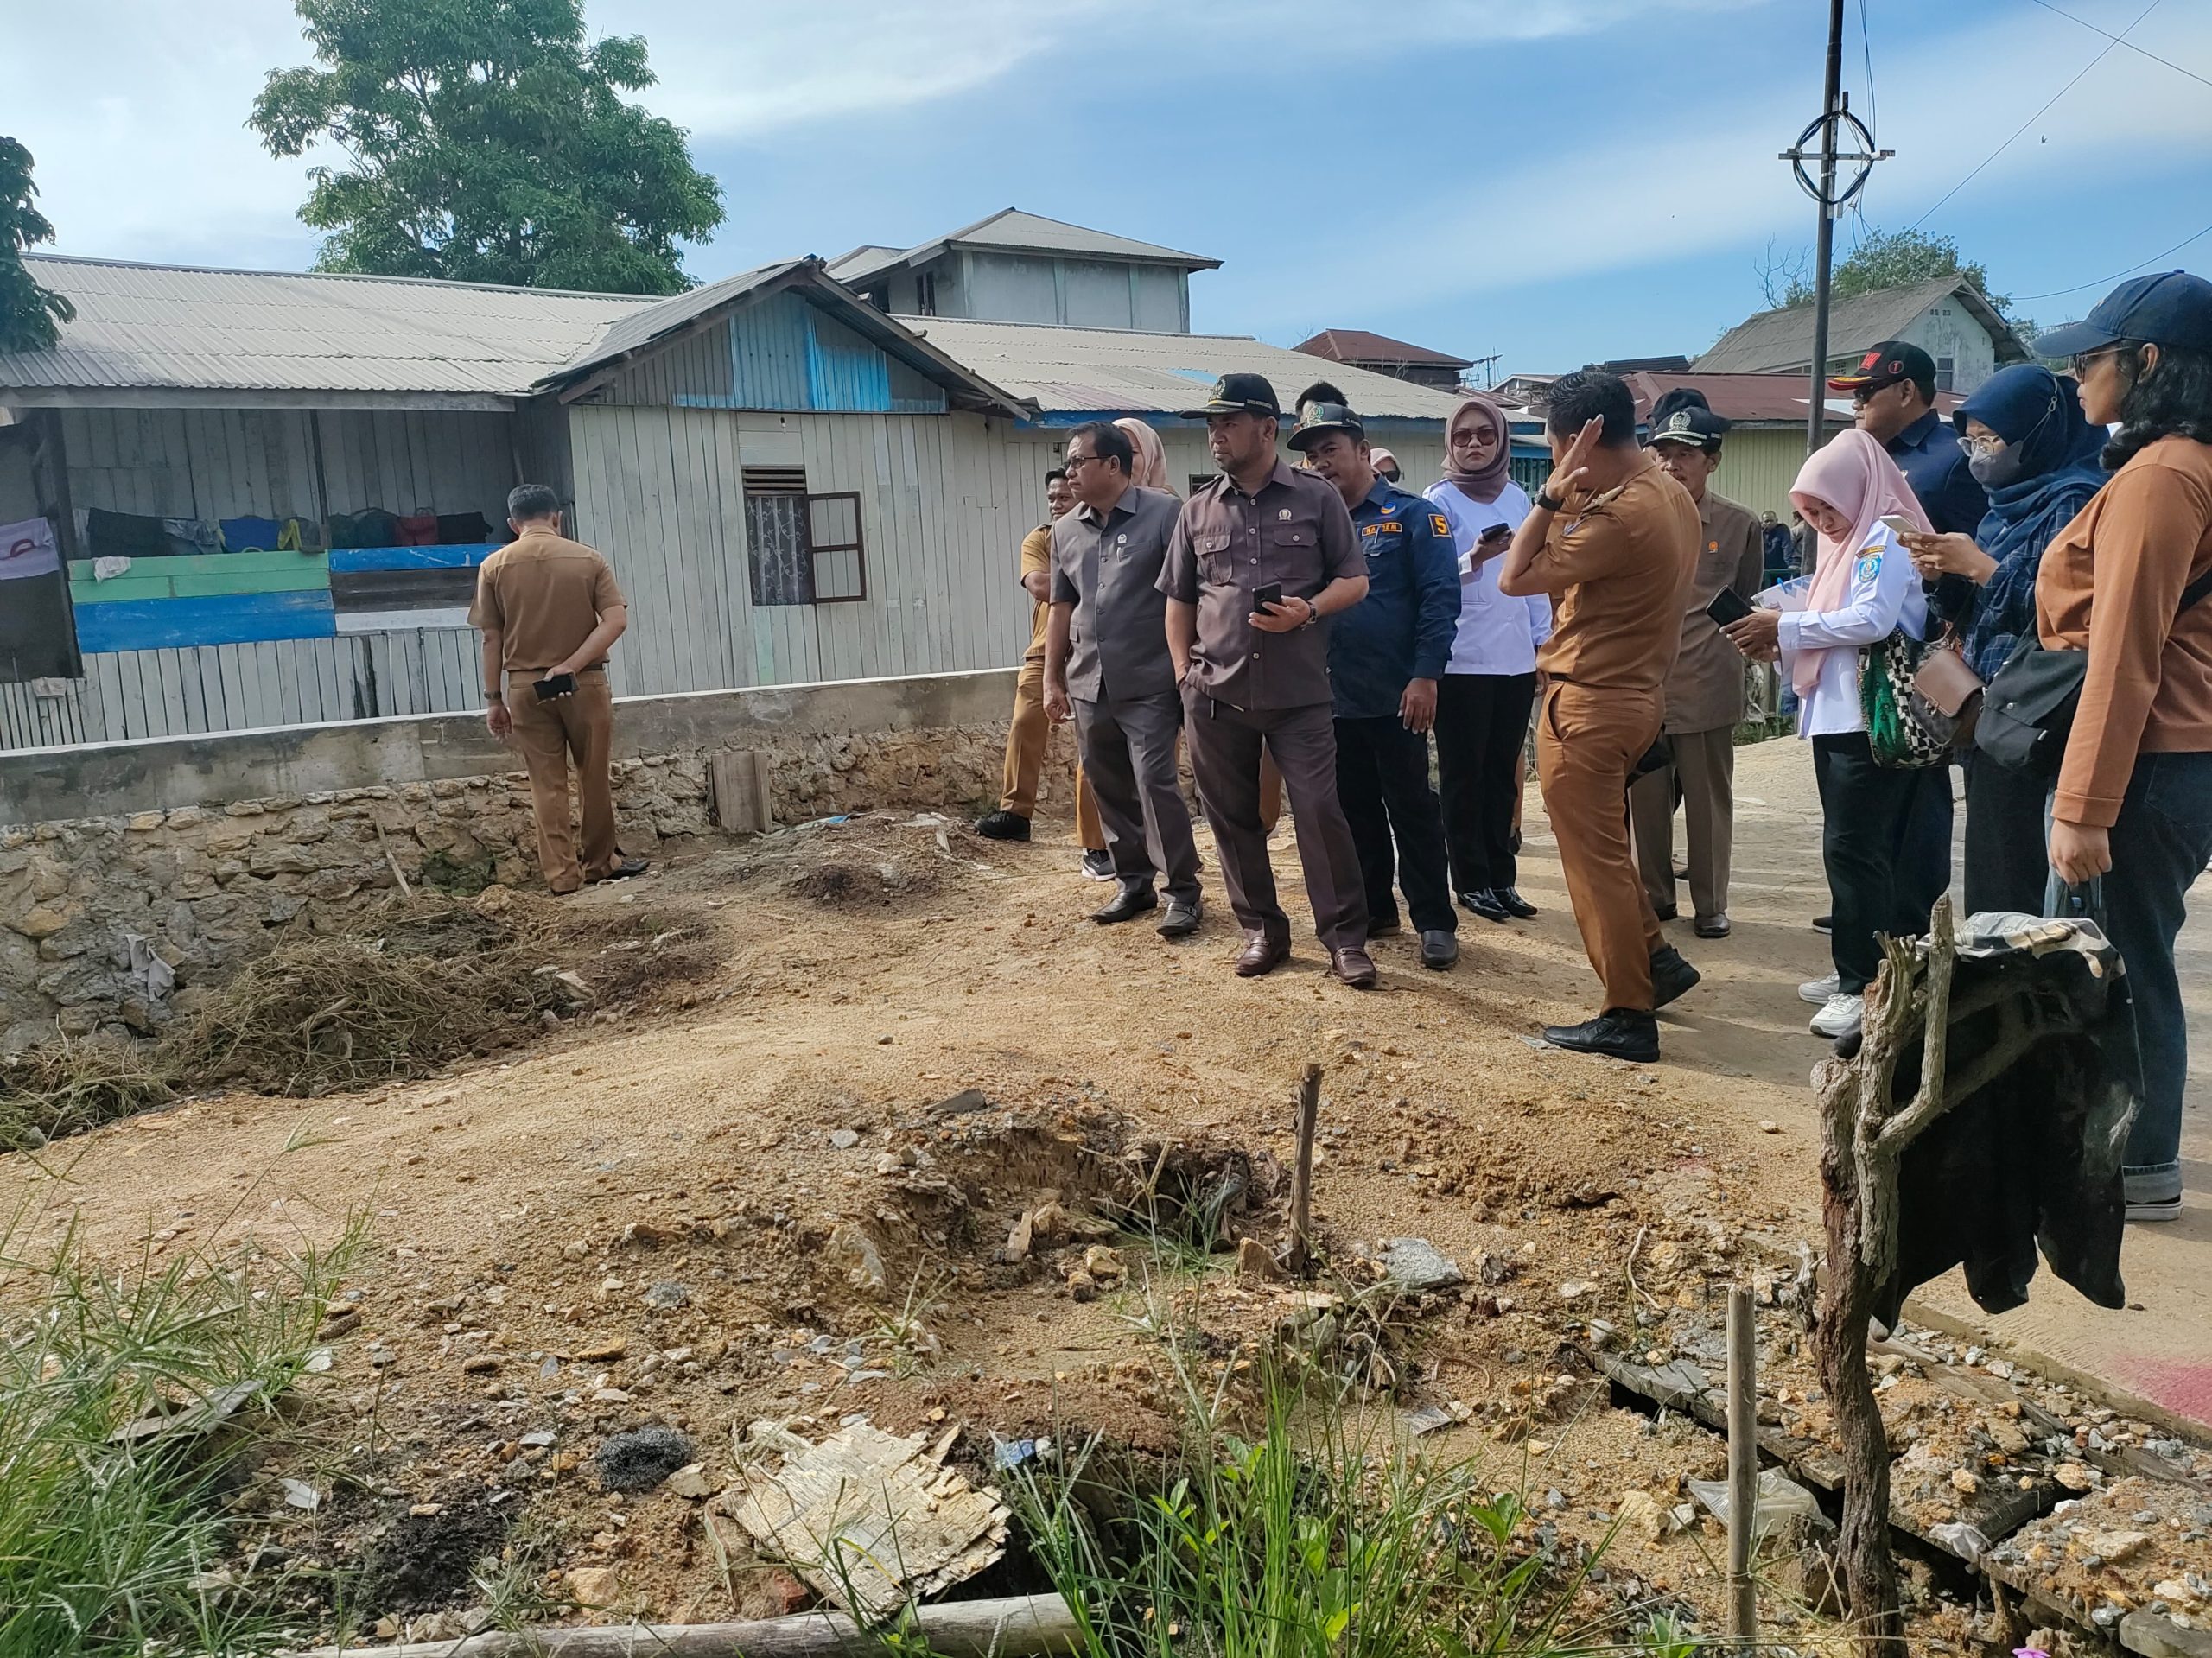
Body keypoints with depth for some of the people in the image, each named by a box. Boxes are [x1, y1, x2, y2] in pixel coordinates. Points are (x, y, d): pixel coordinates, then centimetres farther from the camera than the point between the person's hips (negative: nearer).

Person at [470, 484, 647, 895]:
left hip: (526, 686, 0)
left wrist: (494, 698, 6)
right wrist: (572, 665, -12)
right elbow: (617, 619, -10)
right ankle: (601, 862, 22)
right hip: (584, 683, 0)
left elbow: (491, 638, 1)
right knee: (594, 776, 12)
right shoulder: (587, 559, 0)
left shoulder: (494, 567, 1)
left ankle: (561, 872, 6)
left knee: (546, 783, 6)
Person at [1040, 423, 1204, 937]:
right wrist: (1052, 679, 14)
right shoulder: (1065, 531, 12)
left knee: (1155, 784, -9)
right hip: (1088, 684, 6)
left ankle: (1183, 892, 1)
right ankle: (1133, 882, 24)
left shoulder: (1164, 514, -6)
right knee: (1110, 789, 11)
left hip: (1148, 684, -6)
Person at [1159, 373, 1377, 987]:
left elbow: (1355, 580, 4)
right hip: (1215, 692, 3)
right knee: (1232, 816, 8)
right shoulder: (1197, 510, 11)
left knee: (1319, 809, -6)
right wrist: (1184, 669, 7)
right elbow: (1179, 599, 17)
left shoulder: (1317, 498, 2)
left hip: (1299, 691, -3)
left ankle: (1345, 938, 5)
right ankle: (1262, 929, 22)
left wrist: (1309, 610, -15)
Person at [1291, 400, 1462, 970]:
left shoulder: (1411, 515, -4)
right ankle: (1374, 909, 26)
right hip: (1332, 698, 5)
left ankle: (1435, 922, 9)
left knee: (1412, 809, 1)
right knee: (1355, 811, 13)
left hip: (1396, 697, -5)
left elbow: (1440, 596, -10)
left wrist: (1426, 676, -18)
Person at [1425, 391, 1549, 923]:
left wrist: (1544, 640, 11)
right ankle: (1471, 881, 11)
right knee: (1464, 773, 3)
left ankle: (1502, 877, 18)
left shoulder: (1517, 498, 12)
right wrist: (1474, 559, -27)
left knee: (1503, 770, 10)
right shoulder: (1440, 500, -3)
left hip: (1517, 658, 5)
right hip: (1463, 658, -5)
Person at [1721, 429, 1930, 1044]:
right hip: (1837, 717, 10)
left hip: (1872, 723, -10)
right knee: (1853, 849, 14)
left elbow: (1871, 619, -23)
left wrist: (1785, 626, -17)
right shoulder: (1849, 544, 20)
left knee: (1853, 848, -10)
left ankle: (1862, 986, -6)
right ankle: (1856, 971, 22)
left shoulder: (1886, 540, -9)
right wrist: (1781, 647, 1)